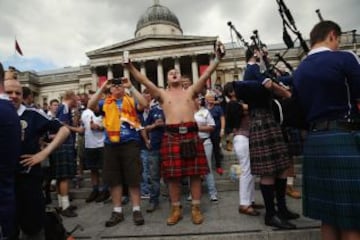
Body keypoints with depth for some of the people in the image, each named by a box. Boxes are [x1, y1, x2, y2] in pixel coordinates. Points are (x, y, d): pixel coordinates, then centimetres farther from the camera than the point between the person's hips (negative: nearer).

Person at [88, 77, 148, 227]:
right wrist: (102, 88, -7)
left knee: (133, 177, 1)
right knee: (114, 179, 8)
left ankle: (136, 210, 14)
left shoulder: (131, 101, 8)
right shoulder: (105, 103, 13)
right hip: (111, 144, 3)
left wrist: (131, 87, -11)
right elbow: (91, 106, -5)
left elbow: (144, 105, -11)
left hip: (130, 143, -2)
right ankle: (117, 211, 21)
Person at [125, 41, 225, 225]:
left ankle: (196, 208, 18)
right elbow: (144, 81, 4)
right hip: (171, 136, 0)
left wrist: (217, 59, -7)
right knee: (173, 175, 4)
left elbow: (206, 75, 3)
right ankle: (176, 209, 18)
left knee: (195, 172, 4)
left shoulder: (191, 91, 13)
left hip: (191, 134, 0)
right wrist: (130, 68, -6)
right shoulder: (162, 94, 12)